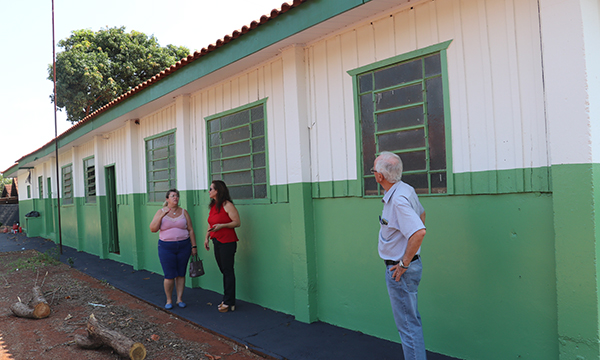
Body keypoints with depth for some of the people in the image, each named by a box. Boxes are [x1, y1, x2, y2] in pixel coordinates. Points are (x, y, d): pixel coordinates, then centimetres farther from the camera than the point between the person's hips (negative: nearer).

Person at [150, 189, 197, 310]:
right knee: (169, 276, -2)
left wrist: (194, 246, 2)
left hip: (183, 247, 2)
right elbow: (153, 229, -9)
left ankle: (179, 299, 20)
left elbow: (190, 230, 6)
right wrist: (162, 216, -19)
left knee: (181, 274, 7)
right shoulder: (161, 212, 1)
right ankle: (169, 300, 17)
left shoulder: (183, 212, 5)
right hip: (166, 248, -2)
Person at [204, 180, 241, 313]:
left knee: (228, 271, -3)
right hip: (217, 242, 8)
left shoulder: (227, 205, -11)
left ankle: (229, 303, 4)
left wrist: (221, 225, -21)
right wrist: (207, 237, 14)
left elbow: (237, 222, -13)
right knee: (224, 271, 12)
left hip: (227, 242, -8)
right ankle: (227, 300, 20)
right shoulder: (213, 206, 14)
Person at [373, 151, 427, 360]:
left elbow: (419, 232, -36)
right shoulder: (406, 190, 4)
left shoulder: (398, 200, -26)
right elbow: (421, 213, 21)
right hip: (402, 266, 10)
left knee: (407, 324, 1)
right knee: (411, 319, 22)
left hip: (400, 270, -10)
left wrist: (404, 264, -24)